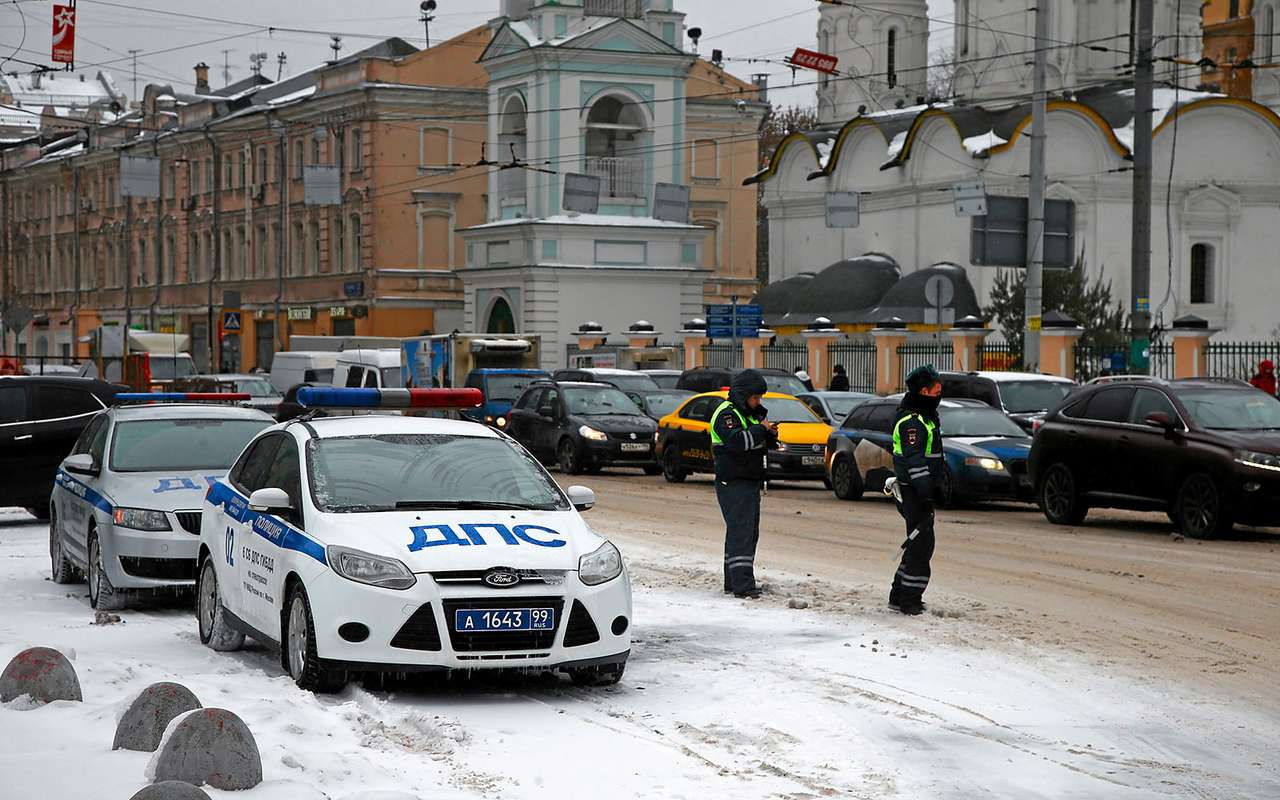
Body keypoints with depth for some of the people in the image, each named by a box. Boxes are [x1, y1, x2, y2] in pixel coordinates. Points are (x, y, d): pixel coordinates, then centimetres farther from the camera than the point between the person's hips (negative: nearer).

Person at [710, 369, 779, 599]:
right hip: (733, 483, -10)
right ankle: (742, 585, -20)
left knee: (749, 532, 11)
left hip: (750, 482, 10)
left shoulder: (751, 413, 18)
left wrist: (770, 435, 1)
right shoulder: (726, 415, -12)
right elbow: (737, 441, -28)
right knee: (740, 532, -15)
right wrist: (760, 429, -19)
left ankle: (733, 581, 18)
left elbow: (763, 444, 23)